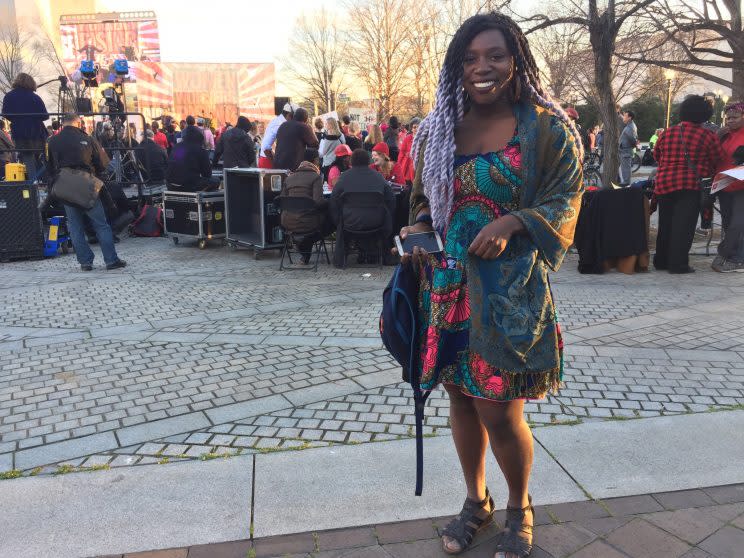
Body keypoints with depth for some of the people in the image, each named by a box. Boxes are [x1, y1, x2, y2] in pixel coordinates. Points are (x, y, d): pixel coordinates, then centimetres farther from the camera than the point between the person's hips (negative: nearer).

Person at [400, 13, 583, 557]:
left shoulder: (546, 127, -3)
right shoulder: (439, 128, 9)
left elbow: (565, 197, -3)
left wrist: (510, 224, -19)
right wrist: (418, 228, -5)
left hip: (509, 289, -4)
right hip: (448, 286, 5)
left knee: (500, 412, -1)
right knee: (462, 398, 14)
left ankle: (519, 508, 29)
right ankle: (476, 501, 37)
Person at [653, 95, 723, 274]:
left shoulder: (667, 133, 5)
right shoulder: (708, 136, -6)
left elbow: (657, 155, 17)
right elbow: (717, 162, 2)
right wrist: (705, 172, 20)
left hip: (664, 184, 4)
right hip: (690, 186, -4)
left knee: (665, 224, 14)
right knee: (683, 225, -2)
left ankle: (661, 260, 22)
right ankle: (678, 264, -2)